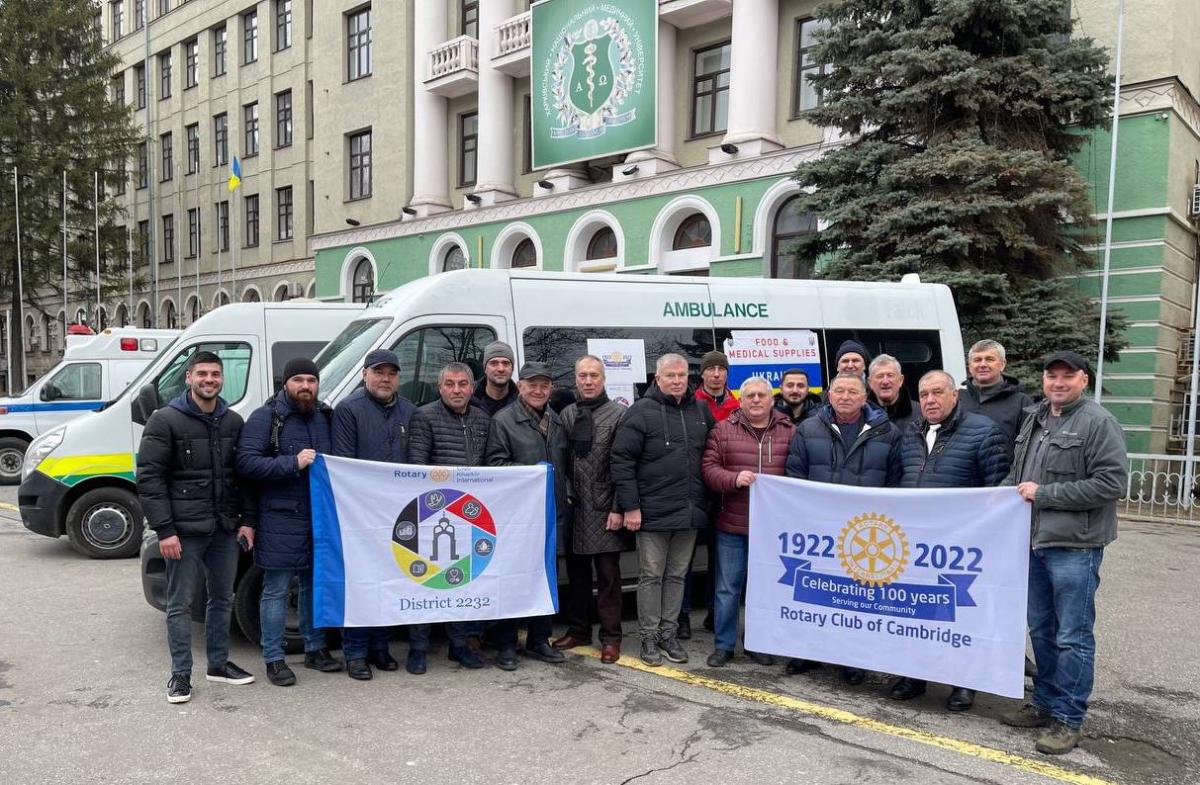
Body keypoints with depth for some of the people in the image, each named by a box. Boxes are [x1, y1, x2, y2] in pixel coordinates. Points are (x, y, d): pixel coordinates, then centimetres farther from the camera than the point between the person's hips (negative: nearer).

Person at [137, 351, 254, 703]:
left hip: (224, 528, 5)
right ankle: (180, 674, 15)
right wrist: (164, 529, -15)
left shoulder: (233, 422, 8)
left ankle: (218, 664, 28)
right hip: (184, 529, -5)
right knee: (180, 604, 4)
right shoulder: (166, 420, -7)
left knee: (222, 598, 14)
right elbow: (149, 478, -10)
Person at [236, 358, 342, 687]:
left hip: (321, 518, 6)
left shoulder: (326, 417, 12)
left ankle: (315, 649, 28)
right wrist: (293, 463, -22)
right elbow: (246, 462, -15)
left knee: (315, 585, 15)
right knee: (276, 591, 2)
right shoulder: (265, 417, -6)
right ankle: (274, 659, 13)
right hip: (280, 521, -5)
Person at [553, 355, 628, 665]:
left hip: (605, 511, -4)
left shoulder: (618, 414, -3)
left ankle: (610, 637, 13)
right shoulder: (566, 415, 9)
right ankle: (578, 629, 27)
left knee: (608, 575, 2)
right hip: (574, 509, 4)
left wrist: (618, 509, -11)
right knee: (576, 572, 13)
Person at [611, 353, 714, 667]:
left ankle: (668, 633, 25)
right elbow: (621, 461, -10)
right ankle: (649, 637, 17)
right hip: (652, 512, -5)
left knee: (677, 575, 13)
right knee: (651, 576, 5)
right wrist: (630, 507, -14)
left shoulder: (701, 411, 9)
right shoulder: (641, 412, -7)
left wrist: (707, 501, 12)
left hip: (690, 512, 5)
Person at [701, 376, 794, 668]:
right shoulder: (722, 431, 2)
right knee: (728, 588, 7)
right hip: (732, 525, -1)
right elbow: (708, 468, -3)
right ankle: (723, 645, 20)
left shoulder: (789, 431, 5)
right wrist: (734, 479, -20)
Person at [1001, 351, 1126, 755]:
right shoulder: (1035, 418, 14)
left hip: (1074, 546, -7)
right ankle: (1044, 702, 29)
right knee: (1041, 630, 16)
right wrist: (1010, 490, 4)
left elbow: (1111, 482, -17)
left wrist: (1044, 494, -16)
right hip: (1033, 542, 8)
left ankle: (1069, 719, 11)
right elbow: (1017, 471, 25)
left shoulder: (1098, 422, -9)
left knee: (1072, 636, 1)